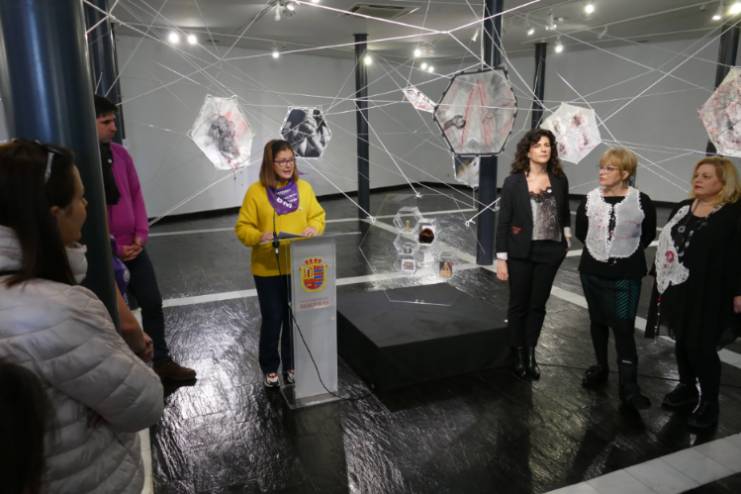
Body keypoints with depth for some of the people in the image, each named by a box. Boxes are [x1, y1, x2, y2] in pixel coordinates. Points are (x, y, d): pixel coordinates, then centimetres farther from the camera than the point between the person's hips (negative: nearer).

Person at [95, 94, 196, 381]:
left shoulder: (120, 154, 3)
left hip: (133, 246, 5)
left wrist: (141, 234, -2)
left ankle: (162, 361, 26)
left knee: (152, 301, 10)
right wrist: (114, 247, -12)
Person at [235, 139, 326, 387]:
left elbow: (318, 216, 9)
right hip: (268, 270, -3)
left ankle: (291, 365, 30)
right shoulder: (256, 191, -7)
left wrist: (313, 228, -12)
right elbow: (242, 228, -6)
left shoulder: (304, 187, 3)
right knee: (272, 320, 6)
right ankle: (270, 368, 27)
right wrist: (259, 237, -24)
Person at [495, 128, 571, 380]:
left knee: (538, 305, 11)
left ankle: (531, 353, 25)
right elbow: (503, 221, -8)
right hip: (520, 252, -2)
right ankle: (519, 354, 23)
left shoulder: (559, 179, 2)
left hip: (549, 251, 3)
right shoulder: (513, 182, -7)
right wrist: (501, 258, -10)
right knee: (519, 304, 8)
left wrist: (567, 237, 8)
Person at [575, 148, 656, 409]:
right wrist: (598, 248, 11)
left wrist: (628, 251, 5)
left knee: (623, 329, -4)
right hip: (592, 271, 3)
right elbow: (580, 232, 11)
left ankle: (629, 387, 3)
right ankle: (600, 367, 35)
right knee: (597, 321, 16)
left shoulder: (641, 202, -11)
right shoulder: (590, 199, -3)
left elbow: (648, 235, 5)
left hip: (625, 275, -3)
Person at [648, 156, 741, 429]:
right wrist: (661, 276, 12)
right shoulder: (682, 208, 10)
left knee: (701, 347, -1)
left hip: (709, 293, -6)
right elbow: (666, 244, 13)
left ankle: (709, 402, 16)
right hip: (678, 289, 7)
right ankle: (687, 389, 34)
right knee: (682, 342, 16)